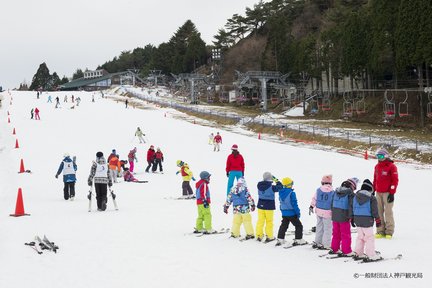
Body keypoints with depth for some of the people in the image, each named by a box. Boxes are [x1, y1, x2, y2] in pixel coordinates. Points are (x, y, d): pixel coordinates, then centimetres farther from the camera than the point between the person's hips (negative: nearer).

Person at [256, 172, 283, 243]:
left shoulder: (259, 185, -5)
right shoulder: (271, 187, -18)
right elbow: (280, 187, -5)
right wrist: (276, 180, 8)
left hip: (260, 206, 4)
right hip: (269, 207, -4)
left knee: (260, 221, 10)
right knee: (269, 222, 6)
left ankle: (259, 236, 13)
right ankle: (269, 236, 10)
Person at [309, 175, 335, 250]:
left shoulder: (318, 190, -5)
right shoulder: (332, 192, -13)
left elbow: (314, 199, 5)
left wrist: (311, 207, 20)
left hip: (319, 212, 4)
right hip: (328, 213, -4)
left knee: (319, 227, 19)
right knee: (327, 229, 6)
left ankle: (317, 242, 26)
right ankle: (326, 245, 7)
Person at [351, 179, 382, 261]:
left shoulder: (355, 197, 6)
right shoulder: (372, 198, -10)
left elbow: (352, 209, 10)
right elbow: (374, 210, -8)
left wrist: (352, 219, 18)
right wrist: (377, 220, 2)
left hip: (357, 220, 6)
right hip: (367, 221, -6)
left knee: (360, 237, 18)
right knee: (369, 238, 0)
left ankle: (358, 254, 23)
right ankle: (371, 255, -1)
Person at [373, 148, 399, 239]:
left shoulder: (391, 166, -6)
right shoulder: (377, 166, 14)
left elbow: (395, 180, -8)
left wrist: (392, 193, -12)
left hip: (387, 193, -6)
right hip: (378, 193, 6)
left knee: (388, 212, -5)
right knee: (379, 211, 5)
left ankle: (389, 232, 0)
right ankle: (380, 231, 9)